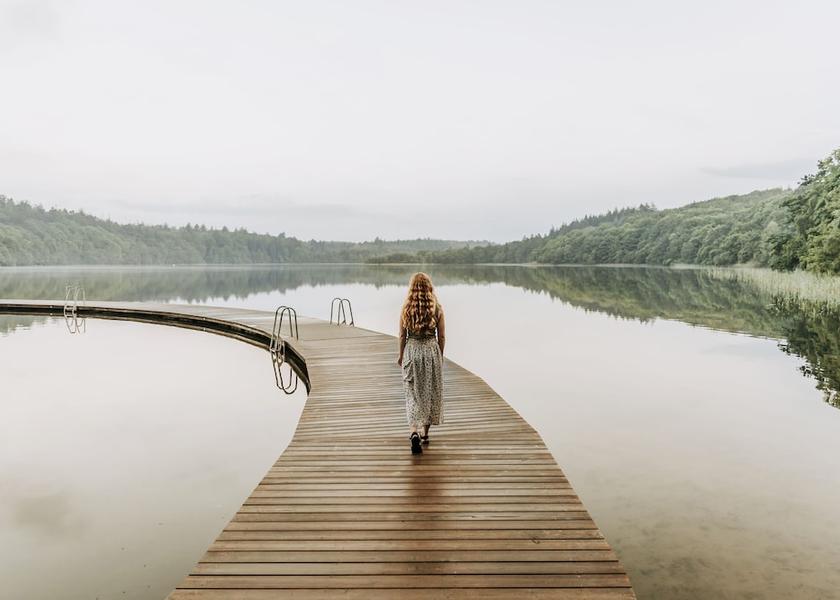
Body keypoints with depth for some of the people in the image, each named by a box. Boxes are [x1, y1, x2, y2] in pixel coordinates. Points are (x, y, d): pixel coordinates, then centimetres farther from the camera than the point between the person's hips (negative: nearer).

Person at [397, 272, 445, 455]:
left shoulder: (406, 308, -7)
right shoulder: (437, 308, -6)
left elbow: (402, 336, -1)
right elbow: (441, 337, -1)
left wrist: (401, 356, 12)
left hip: (412, 351, 0)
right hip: (432, 351, 0)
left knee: (413, 393, 5)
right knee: (431, 393, 14)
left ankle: (414, 432, -14)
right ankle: (425, 432, 24)